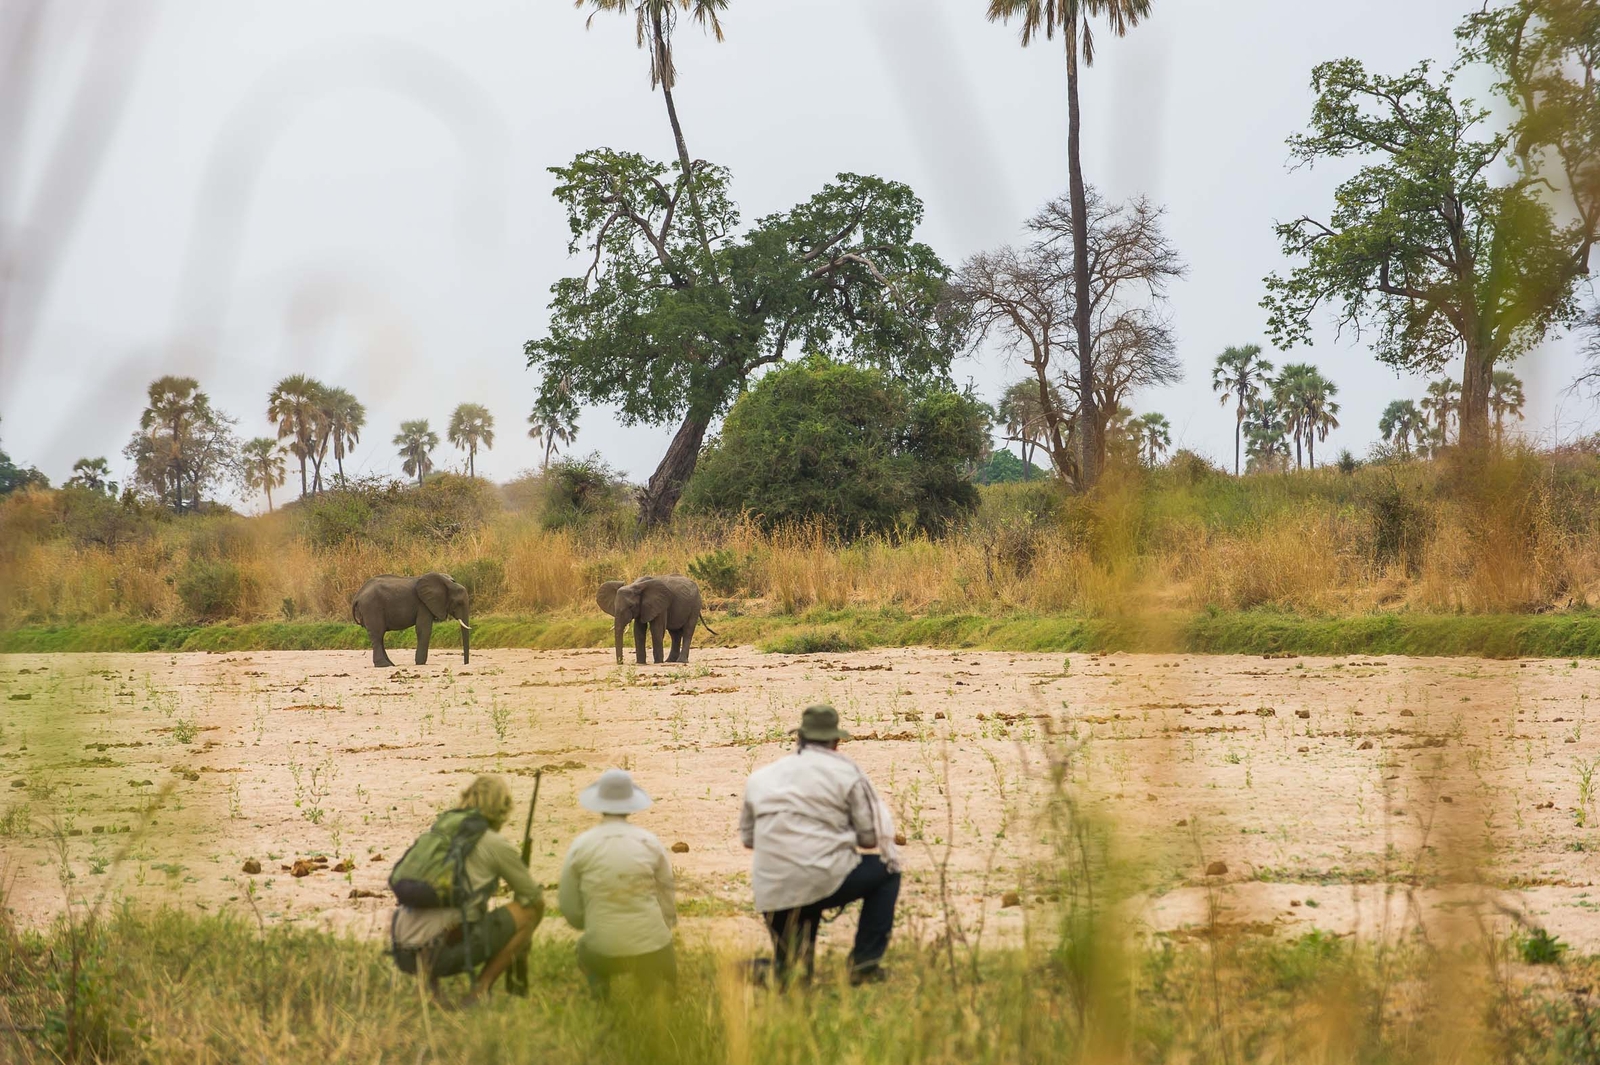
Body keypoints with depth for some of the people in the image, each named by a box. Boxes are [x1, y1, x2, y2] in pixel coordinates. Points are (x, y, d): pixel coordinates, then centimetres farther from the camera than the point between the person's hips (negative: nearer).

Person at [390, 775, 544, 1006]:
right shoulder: (496, 844, 2)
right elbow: (534, 898, 14)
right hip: (446, 950, -7)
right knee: (531, 910, 8)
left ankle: (427, 980, 12)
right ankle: (479, 991, 0)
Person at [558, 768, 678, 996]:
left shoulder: (580, 846, -3)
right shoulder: (650, 842, -2)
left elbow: (570, 909, 4)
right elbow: (666, 900, 5)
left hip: (604, 952, -1)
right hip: (652, 945, 1)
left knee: (585, 951, 33)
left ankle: (598, 979, 10)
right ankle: (653, 982, 5)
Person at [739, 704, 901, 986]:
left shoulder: (760, 777, 14)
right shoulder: (847, 772, 1)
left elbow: (747, 836, 19)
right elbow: (872, 835, 3)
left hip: (770, 896, 6)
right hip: (825, 882, -6)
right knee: (887, 870, 23)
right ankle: (864, 964, 15)